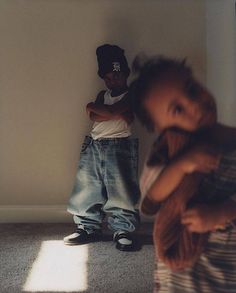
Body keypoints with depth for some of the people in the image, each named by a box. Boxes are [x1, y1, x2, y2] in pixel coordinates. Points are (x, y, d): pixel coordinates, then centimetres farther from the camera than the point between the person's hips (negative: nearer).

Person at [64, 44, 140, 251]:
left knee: (121, 191, -6)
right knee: (87, 188, 7)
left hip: (120, 146, -6)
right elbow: (93, 117, 1)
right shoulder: (103, 95, 20)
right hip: (93, 145, 6)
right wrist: (118, 114, -10)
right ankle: (88, 228, 18)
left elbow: (111, 111, -16)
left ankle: (123, 231, 4)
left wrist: (93, 106, 1)